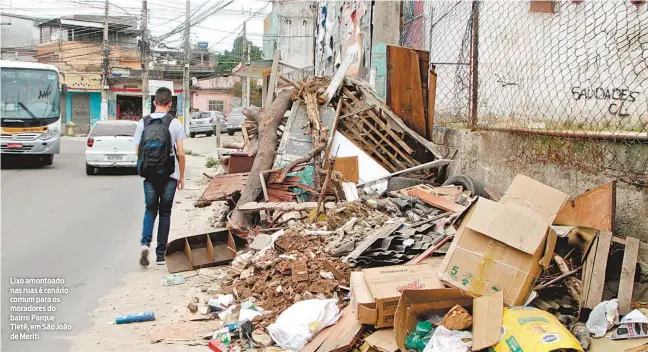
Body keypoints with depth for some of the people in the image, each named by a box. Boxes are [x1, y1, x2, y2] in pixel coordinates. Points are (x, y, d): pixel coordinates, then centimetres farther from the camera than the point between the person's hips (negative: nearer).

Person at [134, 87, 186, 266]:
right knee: (165, 213, 9)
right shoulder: (175, 123, -5)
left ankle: (145, 243, -10)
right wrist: (181, 176, 5)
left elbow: (138, 151, 3)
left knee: (150, 210, 14)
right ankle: (160, 254, 12)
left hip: (149, 174, 1)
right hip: (169, 174, -1)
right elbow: (180, 153, -5)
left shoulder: (143, 122, 1)